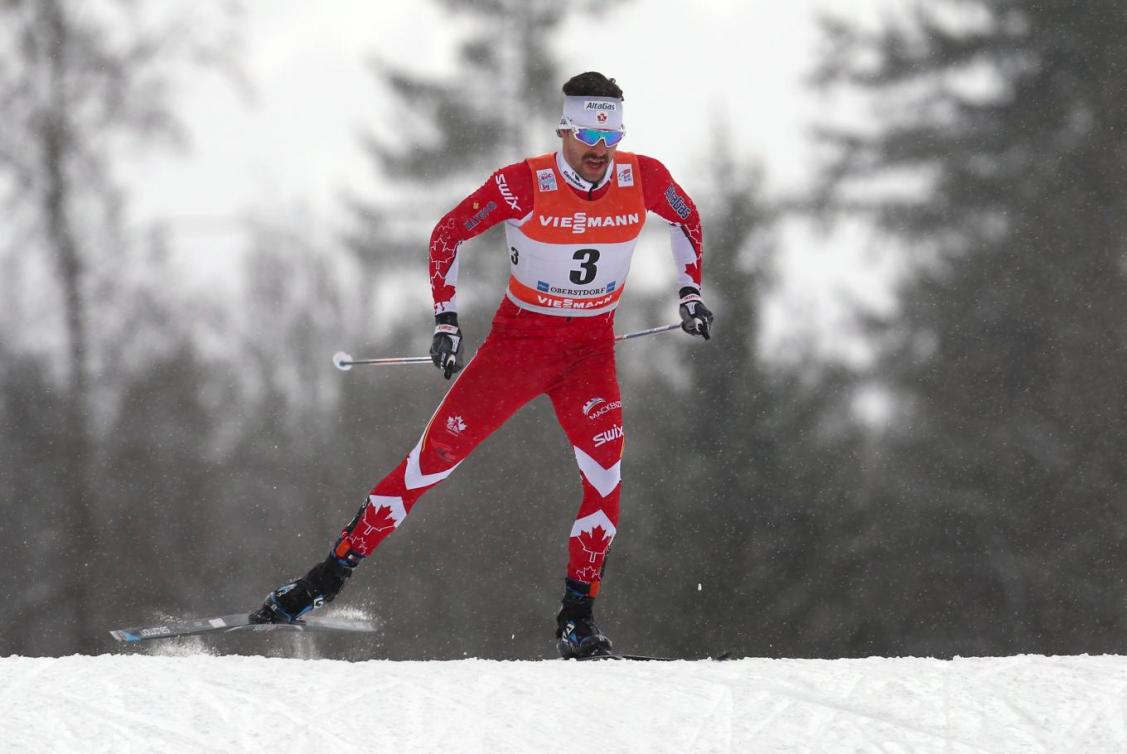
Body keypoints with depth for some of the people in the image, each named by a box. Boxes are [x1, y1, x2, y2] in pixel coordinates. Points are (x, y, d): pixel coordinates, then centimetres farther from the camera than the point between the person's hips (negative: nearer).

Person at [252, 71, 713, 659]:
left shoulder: (643, 180, -10)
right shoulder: (524, 185, -19)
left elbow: (687, 218, 14)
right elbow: (448, 233, -5)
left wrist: (690, 292, 6)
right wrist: (445, 318, -8)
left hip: (591, 349, 2)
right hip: (518, 338, -2)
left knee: (604, 465, -22)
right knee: (436, 456, -7)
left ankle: (577, 618, -15)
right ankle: (333, 571, 1)